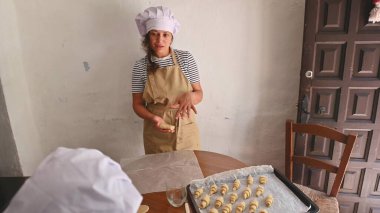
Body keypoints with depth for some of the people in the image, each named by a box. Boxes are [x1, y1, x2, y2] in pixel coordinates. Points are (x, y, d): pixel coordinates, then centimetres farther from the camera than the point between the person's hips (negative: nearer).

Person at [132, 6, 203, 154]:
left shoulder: (185, 58, -5)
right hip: (156, 134, 0)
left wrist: (190, 96, -22)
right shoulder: (140, 66, -5)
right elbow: (138, 104, 0)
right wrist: (153, 118, -19)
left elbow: (199, 93, 0)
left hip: (185, 131, 1)